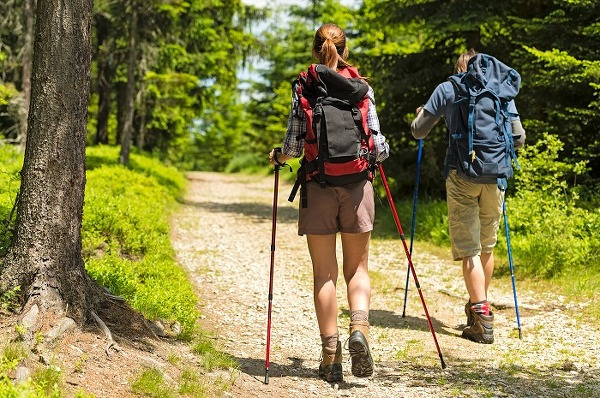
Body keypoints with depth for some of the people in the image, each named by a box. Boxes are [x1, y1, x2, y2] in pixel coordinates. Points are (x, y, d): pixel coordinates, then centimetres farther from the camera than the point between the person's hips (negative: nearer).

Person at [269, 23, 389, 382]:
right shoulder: (363, 88, 2)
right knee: (357, 268, 11)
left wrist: (278, 157, 17)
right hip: (357, 185, 0)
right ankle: (359, 328, -14)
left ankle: (331, 355, 3)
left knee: (325, 272, 5)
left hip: (318, 187, 0)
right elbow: (378, 146, 1)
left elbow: (294, 146, -5)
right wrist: (381, 153, 24)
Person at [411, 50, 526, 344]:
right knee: (487, 245, 17)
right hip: (494, 175, 3)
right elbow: (518, 137, 9)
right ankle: (478, 306, 29)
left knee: (468, 248, -2)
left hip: (461, 174, -2)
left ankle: (482, 318, -11)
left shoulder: (447, 89, 6)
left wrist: (420, 114, 31)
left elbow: (418, 131, 8)